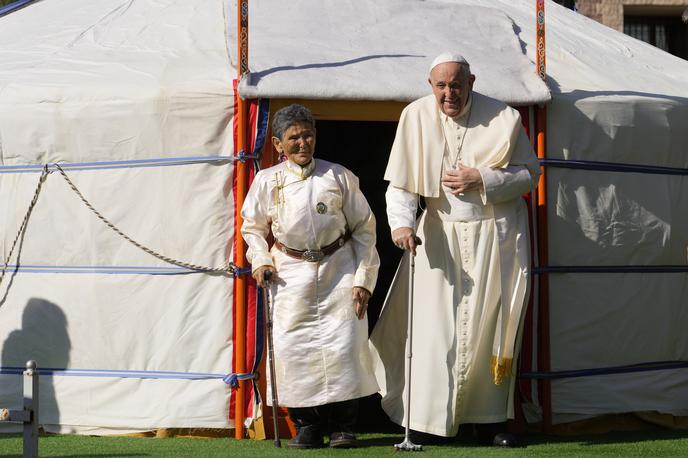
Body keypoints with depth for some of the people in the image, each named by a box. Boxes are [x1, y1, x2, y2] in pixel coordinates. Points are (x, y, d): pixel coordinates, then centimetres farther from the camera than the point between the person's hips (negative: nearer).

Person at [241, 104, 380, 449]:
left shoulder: (338, 176, 2)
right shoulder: (267, 181, 3)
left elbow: (364, 229, 6)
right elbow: (253, 227, 15)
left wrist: (363, 279, -1)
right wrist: (260, 261, -4)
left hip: (338, 268, -1)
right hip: (290, 272, 1)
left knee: (344, 344, -9)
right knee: (293, 346, -7)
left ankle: (343, 425, 5)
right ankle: (306, 424, 7)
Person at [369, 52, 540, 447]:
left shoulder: (503, 118, -7)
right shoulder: (416, 117, -5)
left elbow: (530, 174, -2)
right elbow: (400, 182, -5)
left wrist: (483, 180, -16)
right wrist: (401, 223, -22)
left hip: (496, 235, 0)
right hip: (441, 236, 0)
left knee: (493, 326, 3)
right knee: (434, 325, -7)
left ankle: (490, 419, 12)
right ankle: (427, 422, -2)